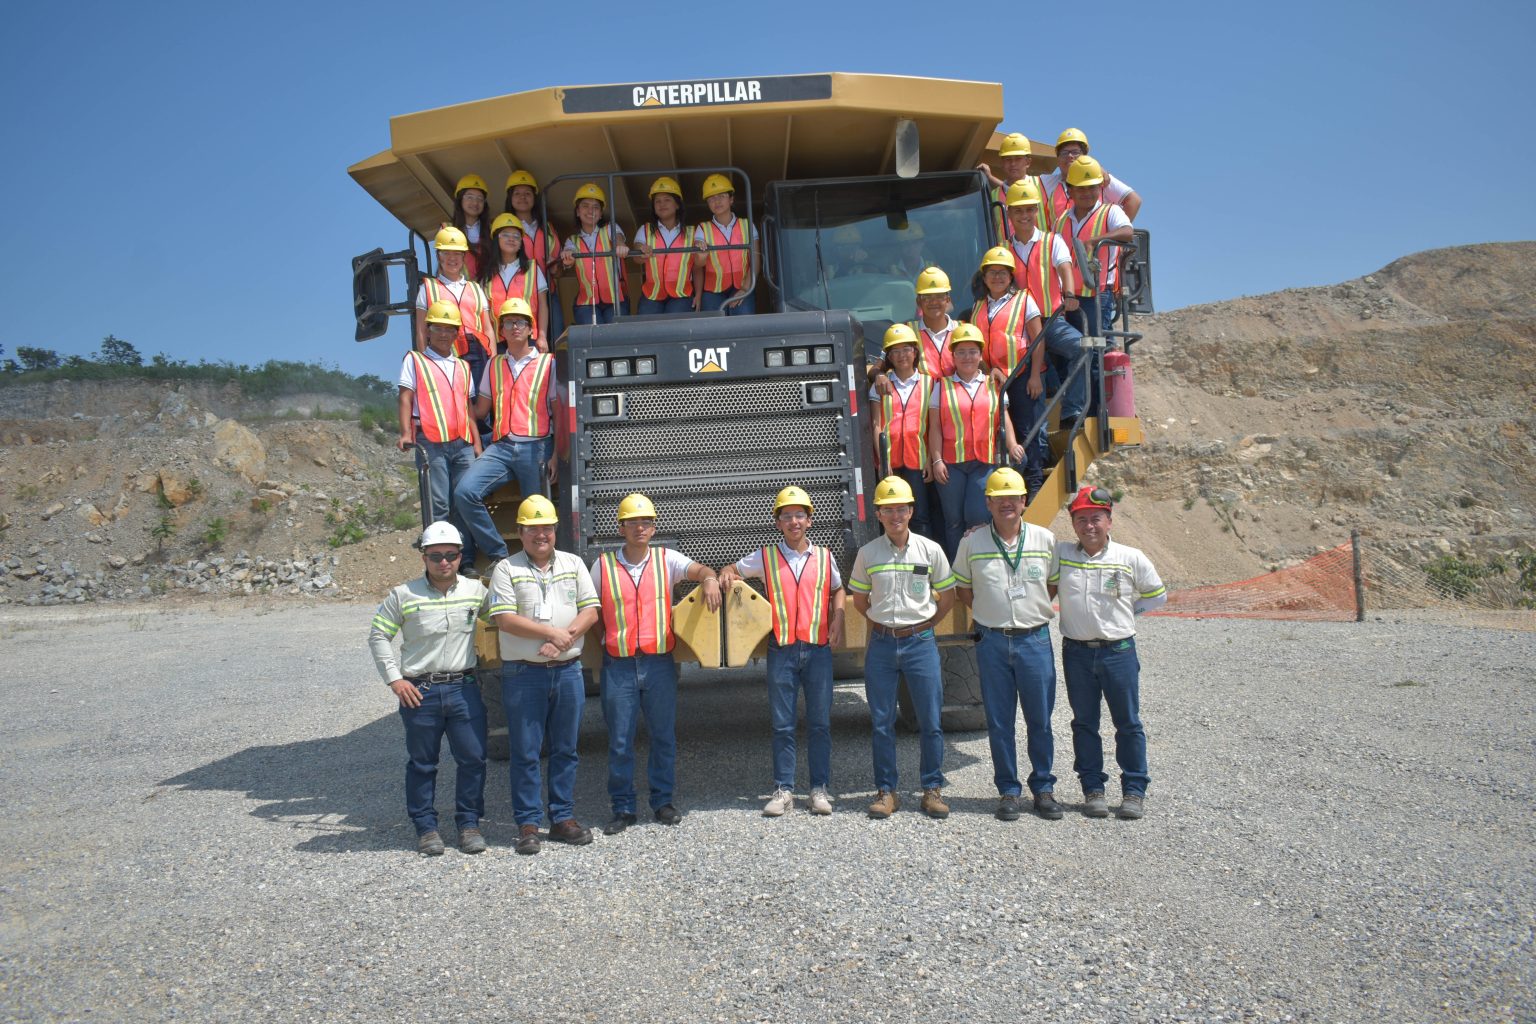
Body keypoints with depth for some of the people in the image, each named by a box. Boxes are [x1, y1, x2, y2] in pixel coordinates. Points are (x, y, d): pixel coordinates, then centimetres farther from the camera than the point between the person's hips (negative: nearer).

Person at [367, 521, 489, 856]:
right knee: (422, 763, 8)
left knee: (473, 759, 3)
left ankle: (469, 823, 17)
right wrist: (394, 679, -3)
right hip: (419, 691, -2)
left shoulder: (476, 591, 3)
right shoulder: (404, 595, -3)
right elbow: (378, 635, 3)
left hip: (464, 688, 2)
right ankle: (425, 827, 21)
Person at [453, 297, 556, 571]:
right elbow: (480, 410, 20)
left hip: (536, 446, -3)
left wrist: (556, 455, -6)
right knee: (464, 492, -18)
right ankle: (498, 555, -9)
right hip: (501, 447, 3)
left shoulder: (547, 363, 8)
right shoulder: (493, 365, 19)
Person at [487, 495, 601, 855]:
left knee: (566, 750, 10)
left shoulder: (573, 564, 10)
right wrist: (551, 632, -15)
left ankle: (563, 818, 20)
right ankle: (528, 824, 11)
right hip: (524, 674, -3)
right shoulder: (506, 569, 0)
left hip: (568, 672, 3)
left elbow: (590, 611, 4)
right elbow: (504, 619, -11)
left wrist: (566, 637, -13)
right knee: (526, 752, 2)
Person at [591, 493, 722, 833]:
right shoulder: (603, 565, 4)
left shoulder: (666, 559, 3)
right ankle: (623, 808, 15)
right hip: (618, 664, -1)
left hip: (659, 661, 1)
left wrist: (709, 578, -35)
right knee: (619, 741, 4)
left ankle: (662, 800, 22)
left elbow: (696, 569, -13)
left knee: (664, 735, 8)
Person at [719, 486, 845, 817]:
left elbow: (837, 590, 22)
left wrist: (838, 621, 6)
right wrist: (726, 576, -7)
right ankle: (783, 789, 11)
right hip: (781, 650, -1)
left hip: (818, 648, 1)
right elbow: (732, 571, 17)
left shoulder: (824, 557, 8)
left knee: (820, 723, 5)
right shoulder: (765, 557, 5)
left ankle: (820, 788, 14)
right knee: (782, 724, 3)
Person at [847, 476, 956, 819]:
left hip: (920, 642, -1)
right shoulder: (867, 553, 1)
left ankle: (932, 789, 16)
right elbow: (859, 599, 13)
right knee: (881, 723, 5)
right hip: (881, 645, 1)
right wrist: (884, 624, 10)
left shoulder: (930, 550, -1)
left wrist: (923, 626, 9)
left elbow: (947, 597, 10)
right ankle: (886, 791, 15)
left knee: (930, 721, 2)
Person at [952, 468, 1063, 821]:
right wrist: (987, 614, 5)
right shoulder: (972, 542, 0)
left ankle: (1043, 788, 21)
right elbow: (962, 588, 12)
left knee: (1040, 719, 7)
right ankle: (1008, 790, 17)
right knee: (999, 721, 5)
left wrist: (1036, 609, 6)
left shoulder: (1045, 539, 1)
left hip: (1035, 639, 0)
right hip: (992, 642, 0)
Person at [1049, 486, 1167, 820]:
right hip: (1076, 652, 1)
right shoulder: (1060, 554, -3)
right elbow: (1048, 588, 10)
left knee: (1128, 723, 6)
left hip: (1119, 651, -1)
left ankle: (1134, 790, 17)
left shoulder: (1131, 558, -4)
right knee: (1084, 723, 9)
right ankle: (1092, 788, 20)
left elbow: (1157, 595, 9)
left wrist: (1126, 611, 3)